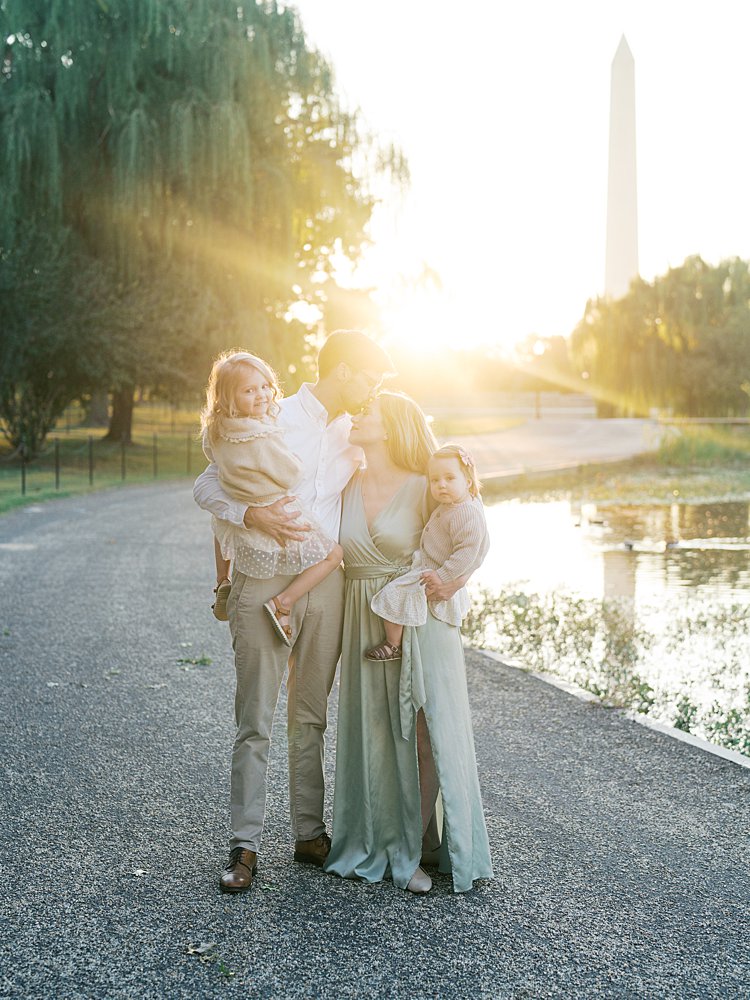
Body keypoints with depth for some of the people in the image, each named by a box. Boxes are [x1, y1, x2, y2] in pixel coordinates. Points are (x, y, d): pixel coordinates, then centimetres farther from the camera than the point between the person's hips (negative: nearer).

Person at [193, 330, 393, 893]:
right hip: (264, 585, -5)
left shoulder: (354, 434, 12)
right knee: (256, 722, -2)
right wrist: (253, 516, -22)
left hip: (324, 587, 5)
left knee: (311, 716, 12)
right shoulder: (273, 420, -5)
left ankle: (310, 833, 22)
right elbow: (207, 488, -5)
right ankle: (245, 845, 6)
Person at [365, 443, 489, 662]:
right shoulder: (450, 506, 5)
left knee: (393, 595, -14)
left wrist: (443, 576, -30)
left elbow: (467, 550, -31)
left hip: (434, 573, -11)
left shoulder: (467, 513, -28)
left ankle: (393, 645, 0)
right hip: (431, 567, 11)